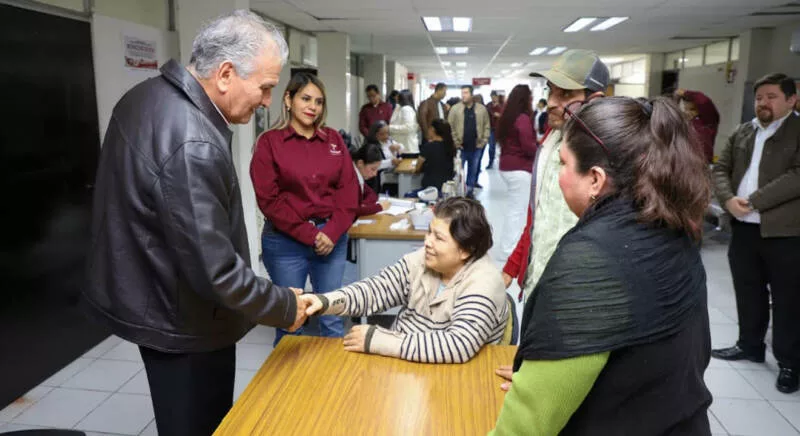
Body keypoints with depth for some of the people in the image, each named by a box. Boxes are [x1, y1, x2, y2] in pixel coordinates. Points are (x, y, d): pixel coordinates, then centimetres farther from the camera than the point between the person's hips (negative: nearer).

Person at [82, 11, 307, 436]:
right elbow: (215, 273, -30)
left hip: (143, 295, 9)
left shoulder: (147, 95, 1)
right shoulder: (193, 146, -31)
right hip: (181, 319, -9)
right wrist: (285, 306, -14)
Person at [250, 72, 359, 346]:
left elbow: (349, 189, 4)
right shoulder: (269, 142, -2)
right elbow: (269, 199, -8)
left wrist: (332, 232, -9)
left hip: (333, 239, 3)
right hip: (286, 242, -3)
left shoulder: (333, 140, 9)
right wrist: (309, 235, -12)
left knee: (333, 319, 10)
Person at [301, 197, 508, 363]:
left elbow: (459, 346, -33)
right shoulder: (421, 260, -2)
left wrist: (376, 341, -30)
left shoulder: (482, 283, -21)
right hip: (399, 361, 6)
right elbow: (375, 290, -6)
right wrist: (326, 302, -26)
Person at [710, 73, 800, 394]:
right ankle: (750, 345, 33)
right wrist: (728, 199, -11)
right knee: (748, 292, 17)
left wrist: (753, 201, -19)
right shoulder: (742, 133, 12)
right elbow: (721, 169, 8)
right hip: (743, 228, 6)